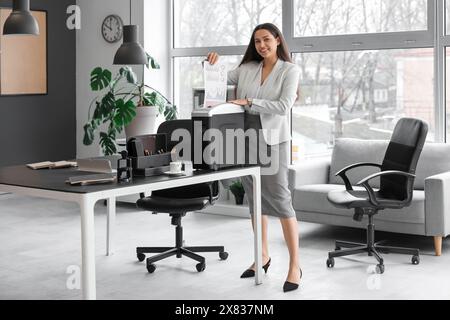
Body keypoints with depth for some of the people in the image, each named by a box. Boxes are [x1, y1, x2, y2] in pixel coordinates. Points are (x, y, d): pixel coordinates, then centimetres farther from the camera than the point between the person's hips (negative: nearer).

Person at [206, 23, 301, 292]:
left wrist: (248, 103, -20)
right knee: (255, 199, 10)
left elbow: (283, 106, -14)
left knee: (280, 199, -8)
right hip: (246, 139, 5)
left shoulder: (290, 70, -2)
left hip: (273, 141, -5)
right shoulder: (247, 68, 10)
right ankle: (263, 257, 23)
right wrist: (211, 66, -5)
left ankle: (295, 266, -4)